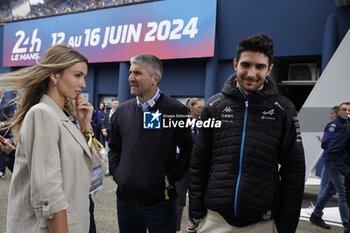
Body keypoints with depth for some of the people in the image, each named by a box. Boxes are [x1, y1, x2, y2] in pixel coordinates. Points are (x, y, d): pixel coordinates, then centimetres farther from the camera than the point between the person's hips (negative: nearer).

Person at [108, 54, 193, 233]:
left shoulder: (175, 110, -8)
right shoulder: (123, 110, 7)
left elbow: (188, 150, -5)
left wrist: (170, 178, -9)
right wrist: (117, 173, 6)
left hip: (160, 202, -4)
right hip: (125, 199, 4)